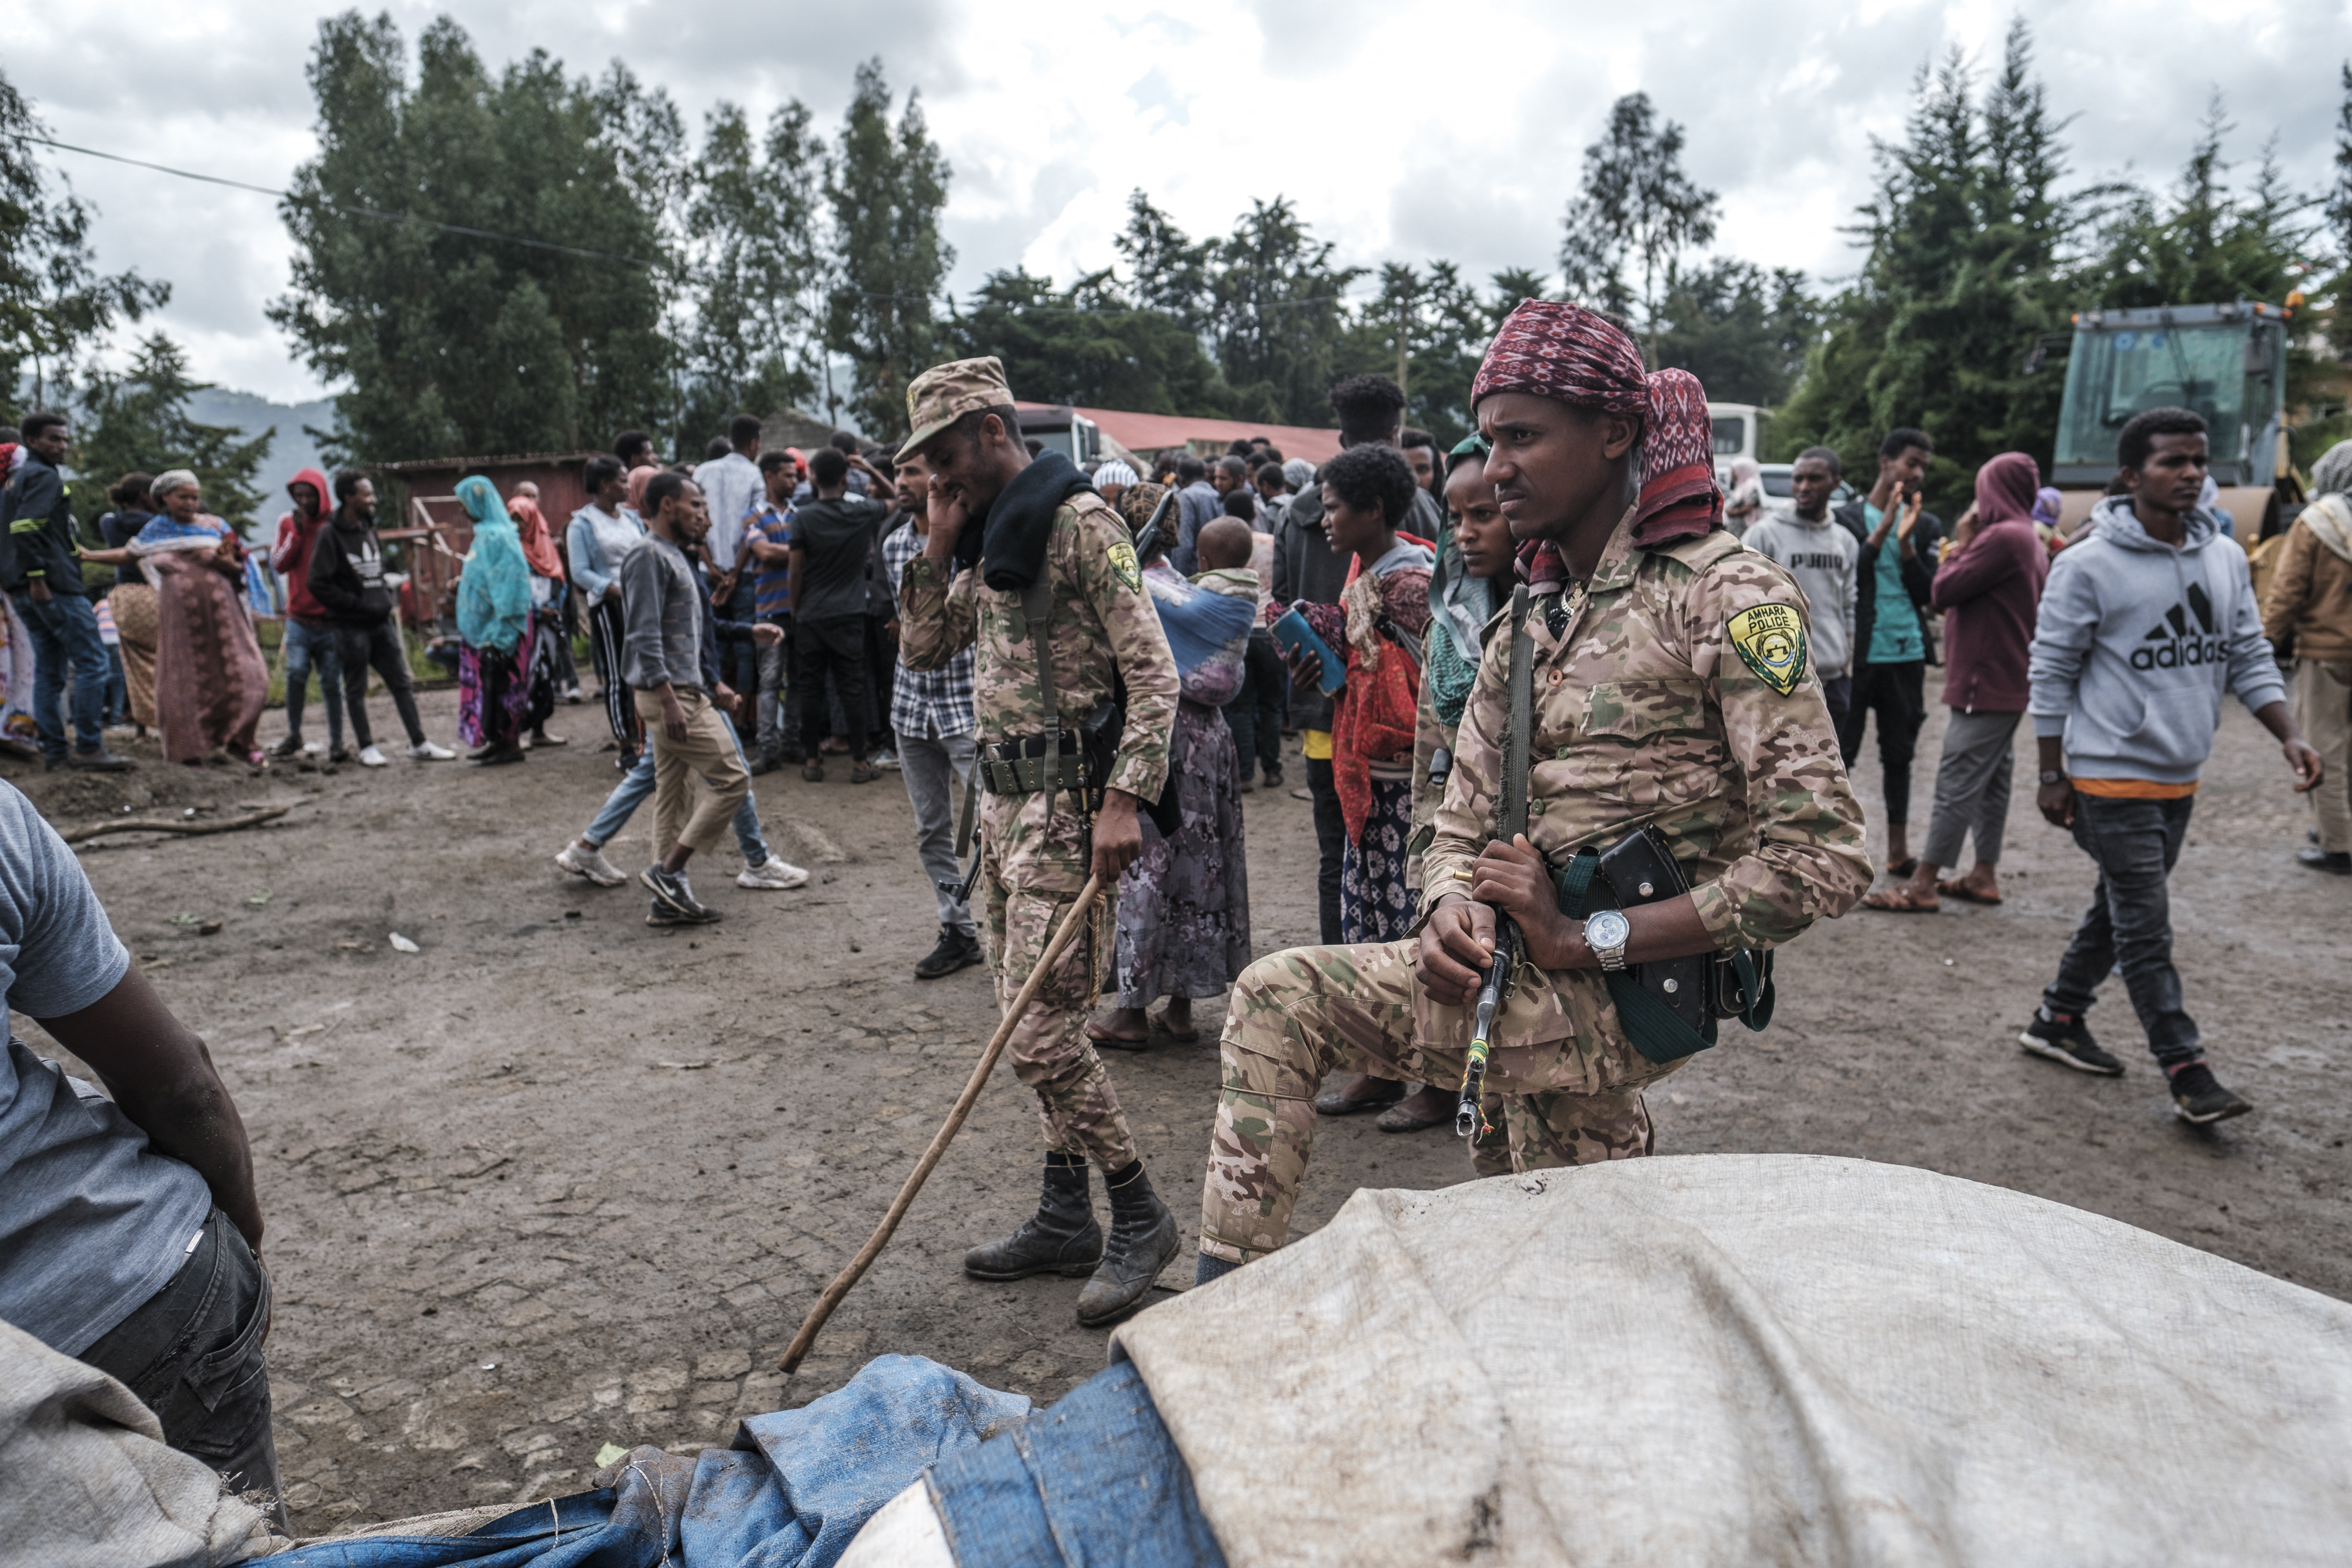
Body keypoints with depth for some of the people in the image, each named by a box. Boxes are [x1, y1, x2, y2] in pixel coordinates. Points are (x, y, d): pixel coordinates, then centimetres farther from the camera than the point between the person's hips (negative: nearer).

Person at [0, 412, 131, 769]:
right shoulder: (44, 476, -8)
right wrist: (36, 577, -21)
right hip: (54, 585, -10)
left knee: (49, 669, 11)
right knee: (92, 662, -8)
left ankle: (54, 750, 11)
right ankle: (89, 748, -11)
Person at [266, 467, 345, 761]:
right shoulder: (288, 523, 8)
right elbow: (279, 565, 0)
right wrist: (297, 532, -7)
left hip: (331, 621, -1)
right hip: (299, 620, 1)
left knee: (331, 682, 2)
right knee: (296, 673, -15)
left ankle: (336, 743, 9)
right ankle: (293, 735, 2)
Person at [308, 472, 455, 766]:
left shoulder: (369, 528, 12)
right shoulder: (331, 535, -10)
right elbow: (319, 585, -14)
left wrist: (386, 599, 8)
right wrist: (359, 604, -14)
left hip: (381, 622, 6)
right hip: (351, 627, -6)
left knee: (402, 683, 5)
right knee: (356, 690, 5)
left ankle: (419, 745, 9)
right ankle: (367, 748, 13)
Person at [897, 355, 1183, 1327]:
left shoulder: (1079, 523, -11)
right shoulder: (989, 537, 16)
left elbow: (1153, 673, -17)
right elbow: (921, 651, 17)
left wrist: (1125, 801, -24)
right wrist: (938, 547, 5)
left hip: (1065, 798, -9)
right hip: (1003, 795, 9)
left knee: (1043, 1025, -9)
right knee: (1026, 1015, 13)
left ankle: (1140, 1219, 8)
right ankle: (1065, 1219, 25)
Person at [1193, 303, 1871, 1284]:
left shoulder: (1727, 594, -11)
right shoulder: (1528, 624, 14)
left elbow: (1825, 856, -18)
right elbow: (1461, 826, 13)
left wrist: (1585, 941, -20)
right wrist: (1449, 911, -12)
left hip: (1617, 992, -7)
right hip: (1570, 1008, 7)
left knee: (1277, 999, -9)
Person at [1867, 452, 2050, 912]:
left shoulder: (2002, 537, -17)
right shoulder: (2030, 541, 16)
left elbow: (1943, 591, -16)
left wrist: (1961, 542, -3)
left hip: (1986, 682, -10)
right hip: (2008, 683, 10)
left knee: (1957, 783, -8)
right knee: (1991, 780, 13)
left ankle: (1924, 883, -6)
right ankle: (1985, 874, 20)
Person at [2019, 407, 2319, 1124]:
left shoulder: (2226, 557, 6)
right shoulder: (2088, 564, -13)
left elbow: (2248, 657, 11)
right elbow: (2051, 674, -9)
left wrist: (2291, 737, -2)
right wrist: (2053, 776, -8)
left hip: (2180, 777, 7)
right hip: (2112, 776, -7)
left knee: (2119, 910, 16)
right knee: (2146, 929, -3)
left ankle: (2058, 1020, 30)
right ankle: (2187, 1072, 4)